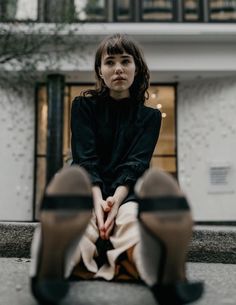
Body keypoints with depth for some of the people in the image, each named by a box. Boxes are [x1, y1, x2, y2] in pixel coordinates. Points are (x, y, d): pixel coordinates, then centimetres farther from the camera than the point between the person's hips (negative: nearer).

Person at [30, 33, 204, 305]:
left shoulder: (149, 116, 15)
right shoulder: (84, 106, 14)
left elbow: (136, 162, -1)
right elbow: (85, 158, -1)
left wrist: (116, 199, -21)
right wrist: (98, 200, -21)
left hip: (126, 192, 1)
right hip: (91, 191, 0)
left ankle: (166, 277, -60)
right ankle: (51, 270, -59)